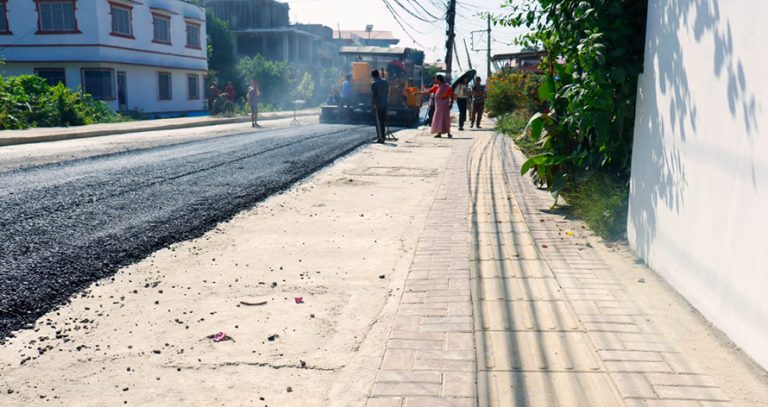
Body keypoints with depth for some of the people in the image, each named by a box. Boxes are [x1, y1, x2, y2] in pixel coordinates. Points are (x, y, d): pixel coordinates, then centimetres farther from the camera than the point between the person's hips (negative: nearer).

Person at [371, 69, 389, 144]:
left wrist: (372, 104, -10)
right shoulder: (385, 82, 9)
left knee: (378, 121, -3)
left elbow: (373, 95, -15)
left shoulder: (374, 83, -11)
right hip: (384, 104, 7)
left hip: (377, 105, -7)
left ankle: (380, 138, -4)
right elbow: (387, 92, 14)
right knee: (383, 121, 15)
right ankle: (383, 136, 22)